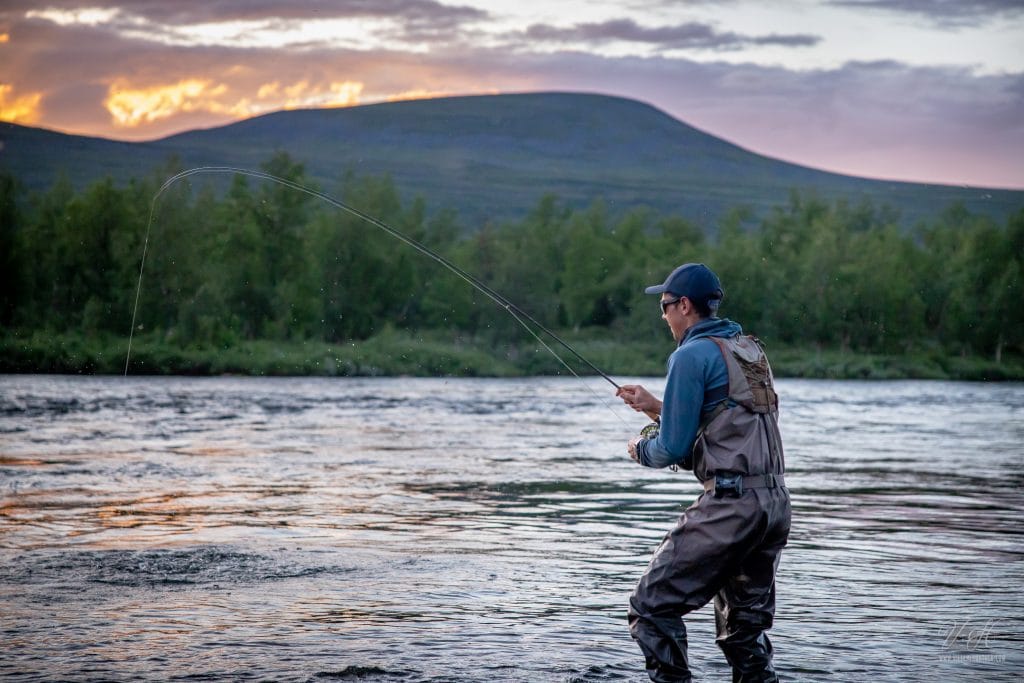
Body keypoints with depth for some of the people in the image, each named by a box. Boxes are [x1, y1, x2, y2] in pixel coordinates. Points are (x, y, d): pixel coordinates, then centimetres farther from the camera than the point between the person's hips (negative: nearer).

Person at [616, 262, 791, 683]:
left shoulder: (693, 354, -7)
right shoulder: (750, 350, 19)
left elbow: (675, 447, -9)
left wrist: (641, 451, 13)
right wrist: (656, 407, 29)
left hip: (730, 502, -8)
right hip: (775, 503, 8)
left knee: (653, 608, -1)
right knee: (745, 626, 15)